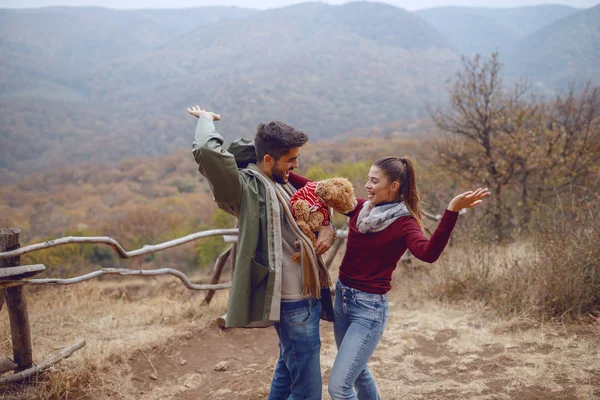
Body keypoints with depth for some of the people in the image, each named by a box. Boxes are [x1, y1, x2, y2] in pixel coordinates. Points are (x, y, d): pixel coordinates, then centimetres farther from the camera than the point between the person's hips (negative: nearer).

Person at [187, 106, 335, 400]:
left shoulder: (281, 186, 11)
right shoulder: (249, 187, -15)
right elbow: (207, 152, -30)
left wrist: (327, 228, 2)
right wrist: (206, 120, -8)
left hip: (308, 296, 9)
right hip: (293, 303, -9)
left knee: (287, 373, 23)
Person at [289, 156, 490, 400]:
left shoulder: (404, 222, -15)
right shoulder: (361, 208, 1)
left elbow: (428, 253, -35)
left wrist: (452, 211, -46)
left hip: (369, 307, -7)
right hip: (342, 297, 7)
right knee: (357, 371, 26)